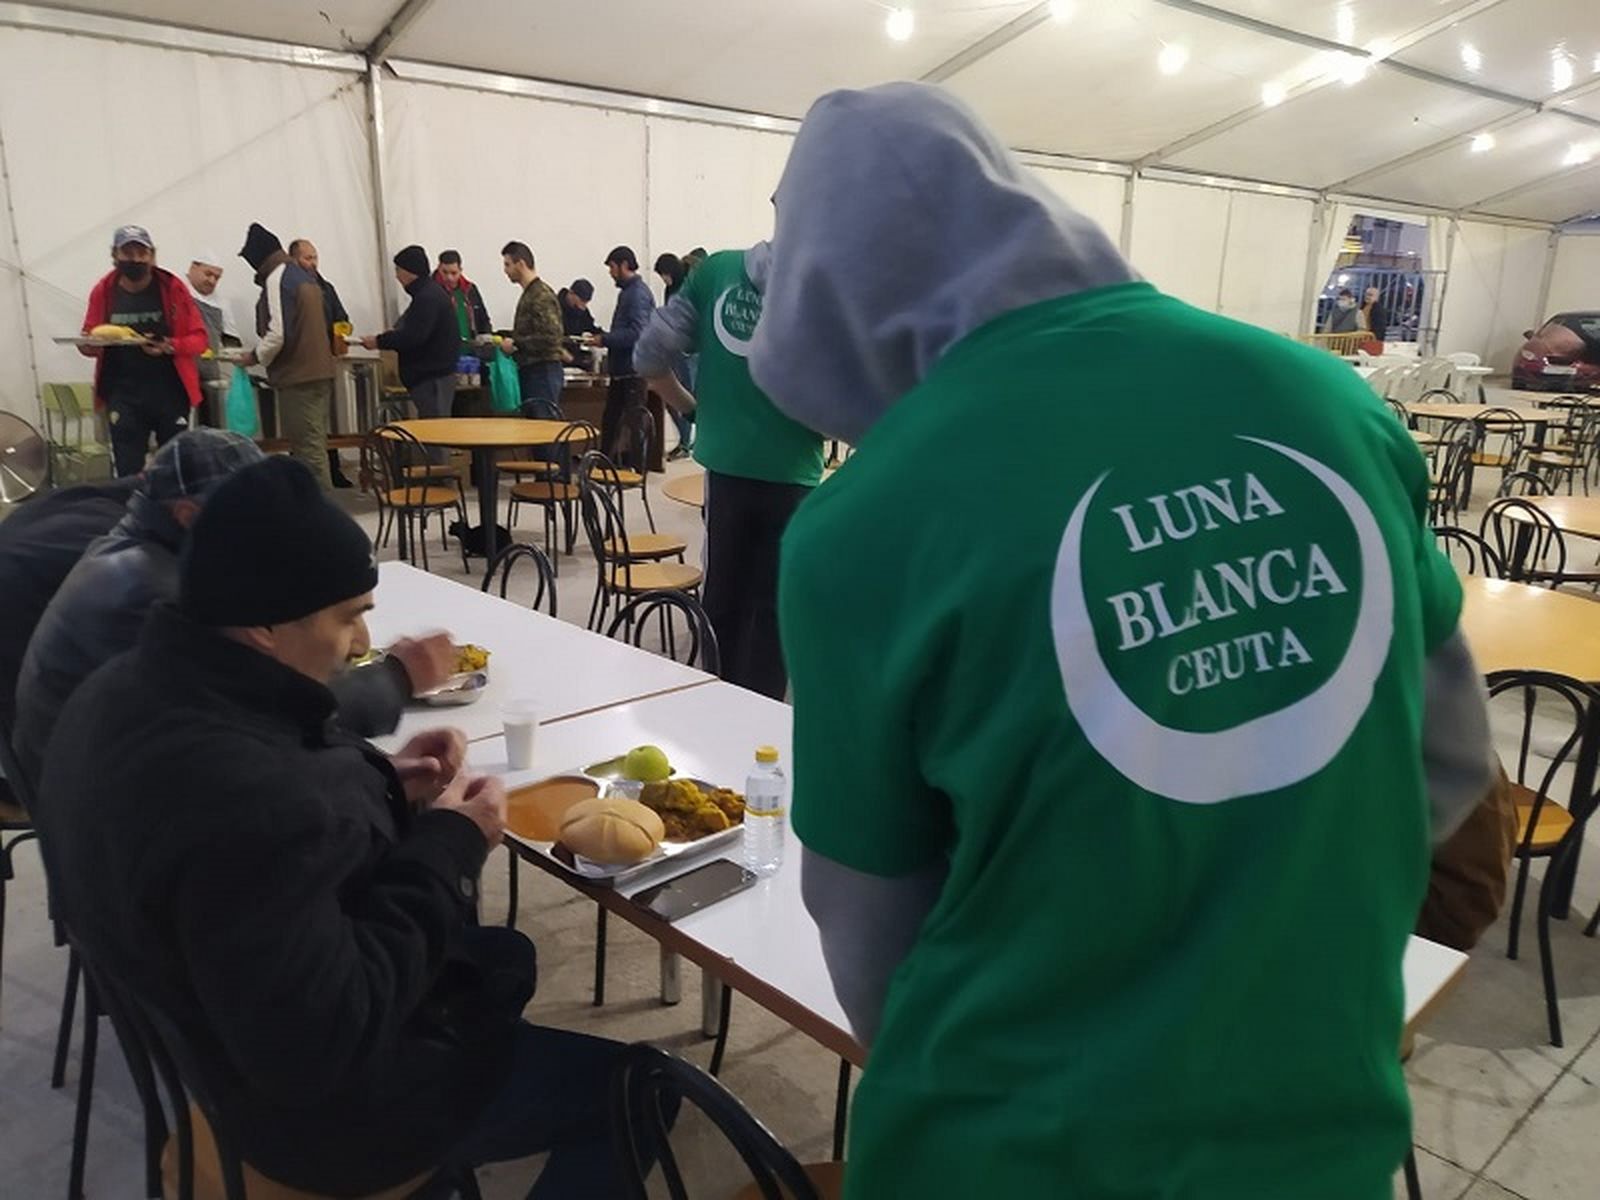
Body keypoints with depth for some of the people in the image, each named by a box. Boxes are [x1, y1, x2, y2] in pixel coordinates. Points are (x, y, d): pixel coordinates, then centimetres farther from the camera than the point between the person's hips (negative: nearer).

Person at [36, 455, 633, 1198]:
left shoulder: (145, 685, -9)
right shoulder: (240, 807, -40)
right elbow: (328, 1047, -33)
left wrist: (379, 782, -7)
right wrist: (447, 846, -24)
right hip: (325, 1102, -9)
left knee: (505, 957, 30)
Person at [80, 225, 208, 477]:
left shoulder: (172, 287, -2)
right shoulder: (103, 291, 3)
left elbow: (199, 338, -1)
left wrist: (171, 346, -20)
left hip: (170, 392, -1)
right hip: (123, 395, 1)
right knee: (128, 469, 1)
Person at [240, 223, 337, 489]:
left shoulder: (277, 280, -12)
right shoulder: (305, 275, 16)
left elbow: (278, 334, -20)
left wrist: (256, 356, -4)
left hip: (297, 377, -9)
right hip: (320, 370, 9)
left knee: (307, 448, -6)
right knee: (315, 444, 14)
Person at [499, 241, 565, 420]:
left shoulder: (541, 295, -13)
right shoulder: (529, 293, 16)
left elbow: (550, 337, -23)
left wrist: (516, 344, -16)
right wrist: (510, 340, 10)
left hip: (542, 372, -10)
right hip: (530, 371, 10)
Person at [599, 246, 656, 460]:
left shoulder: (638, 293, -14)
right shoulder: (627, 291, 16)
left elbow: (637, 333, -24)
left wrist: (605, 339, -17)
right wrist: (603, 336, 11)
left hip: (633, 369, -10)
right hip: (621, 369, 10)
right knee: (610, 419, 14)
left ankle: (638, 469, 5)